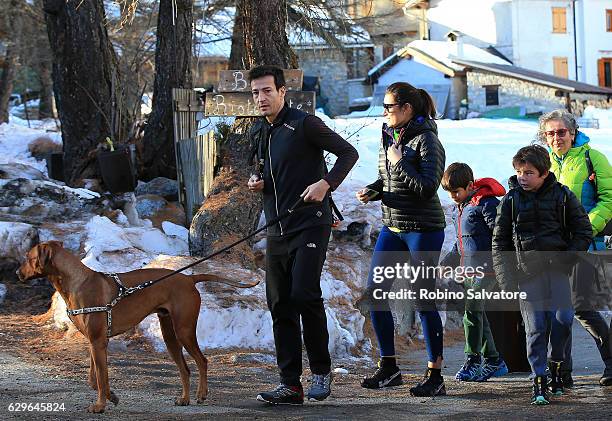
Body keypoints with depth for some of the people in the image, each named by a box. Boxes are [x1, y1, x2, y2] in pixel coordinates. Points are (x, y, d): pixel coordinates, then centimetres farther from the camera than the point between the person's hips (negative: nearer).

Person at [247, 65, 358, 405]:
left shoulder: (304, 124, -8)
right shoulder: (259, 134, 15)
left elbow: (349, 152, -6)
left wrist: (326, 183, -19)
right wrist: (258, 183, 8)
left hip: (310, 226, -8)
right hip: (277, 230, 8)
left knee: (304, 295, -18)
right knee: (280, 307, 4)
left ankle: (322, 369, 0)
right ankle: (291, 385, 7)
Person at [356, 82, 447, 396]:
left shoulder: (426, 140, -12)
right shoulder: (388, 136, 11)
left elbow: (427, 188, -21)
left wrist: (399, 162, -16)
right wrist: (371, 191, 3)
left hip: (423, 229, -8)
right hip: (391, 227, 8)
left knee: (423, 301, -4)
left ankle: (435, 376, 5)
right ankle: (388, 368, 14)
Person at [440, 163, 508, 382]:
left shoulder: (486, 203, -13)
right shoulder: (457, 208, 15)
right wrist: (448, 262, 25)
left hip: (486, 267, -9)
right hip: (468, 268, 9)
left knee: (473, 309, -17)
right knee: (477, 313, 9)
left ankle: (473, 361, -11)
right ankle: (494, 361, 18)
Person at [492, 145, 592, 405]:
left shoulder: (562, 196, 2)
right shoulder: (510, 201, 4)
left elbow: (583, 230, 8)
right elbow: (500, 244, 7)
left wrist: (570, 257, -6)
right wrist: (506, 280, 0)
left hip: (558, 269, 0)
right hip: (527, 273, 0)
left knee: (562, 319, -9)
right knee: (535, 327, -5)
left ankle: (557, 364, 16)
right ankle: (539, 380, 1)